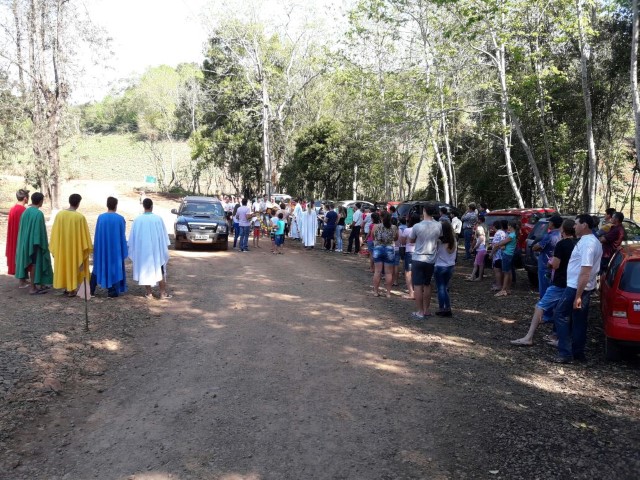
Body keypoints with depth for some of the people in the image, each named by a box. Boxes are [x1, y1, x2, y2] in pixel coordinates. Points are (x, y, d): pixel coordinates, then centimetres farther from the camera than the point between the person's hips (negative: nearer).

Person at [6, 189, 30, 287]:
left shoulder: (12, 209, 5)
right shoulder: (24, 210, -19)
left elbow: (11, 225, 11)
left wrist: (12, 239, 18)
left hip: (13, 238, 8)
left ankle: (22, 279, 23)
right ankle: (21, 282, 4)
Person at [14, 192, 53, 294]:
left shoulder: (26, 211, 6)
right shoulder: (38, 213, -18)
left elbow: (23, 228, 10)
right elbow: (39, 230, -19)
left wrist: (26, 242, 16)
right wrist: (42, 244, -14)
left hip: (26, 242, 8)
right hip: (35, 242, -8)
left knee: (31, 263, 15)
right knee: (35, 263, -1)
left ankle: (35, 284, 25)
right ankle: (33, 287, 4)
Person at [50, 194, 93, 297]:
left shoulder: (59, 214, -6)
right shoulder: (80, 217, -17)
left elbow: (55, 232, 1)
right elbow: (84, 234, -11)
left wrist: (54, 248, 11)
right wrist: (88, 247, -1)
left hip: (62, 247, 4)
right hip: (75, 247, -4)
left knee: (64, 265, 17)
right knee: (74, 266, 9)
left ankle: (67, 288, 25)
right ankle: (72, 289, 12)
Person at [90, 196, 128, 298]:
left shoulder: (101, 217, -5)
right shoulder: (120, 218, -9)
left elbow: (97, 234, 0)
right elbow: (122, 236, -5)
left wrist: (97, 247, 10)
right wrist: (124, 250, 2)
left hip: (102, 247, 2)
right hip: (115, 248, -2)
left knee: (99, 267, 15)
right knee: (115, 267, 8)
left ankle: (91, 290, 15)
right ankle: (112, 292, 8)